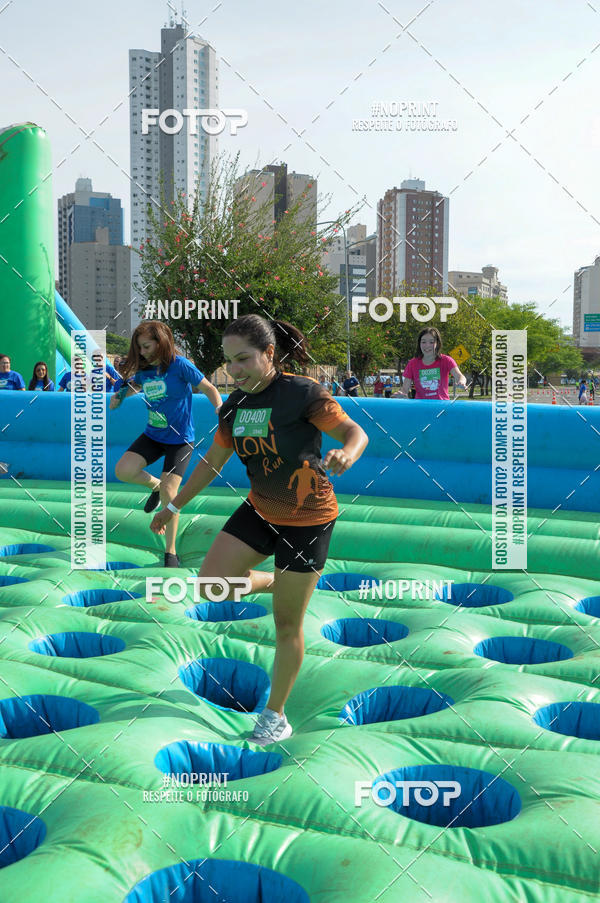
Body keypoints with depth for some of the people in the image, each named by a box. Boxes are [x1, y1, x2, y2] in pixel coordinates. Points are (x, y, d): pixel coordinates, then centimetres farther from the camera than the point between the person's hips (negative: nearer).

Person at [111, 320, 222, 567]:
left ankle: (170, 551, 1)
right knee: (122, 471, -13)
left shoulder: (179, 365, -15)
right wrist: (119, 395, -6)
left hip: (180, 439, -6)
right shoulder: (143, 370, 2)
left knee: (168, 492, -14)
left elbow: (209, 388, -9)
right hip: (152, 435, 6)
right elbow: (130, 385, 17)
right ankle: (155, 485, 21)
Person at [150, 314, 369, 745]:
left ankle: (277, 713, 21)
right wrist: (173, 507, 16)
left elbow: (356, 432, -18)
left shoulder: (303, 393, -19)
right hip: (260, 511, 6)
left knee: (287, 624, 1)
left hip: (307, 520, -6)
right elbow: (213, 462, 12)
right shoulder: (234, 405, 0)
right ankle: (275, 582, 20)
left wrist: (345, 454, -42)